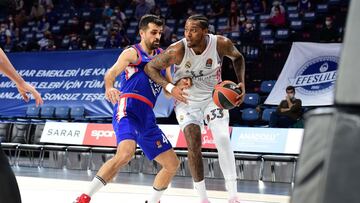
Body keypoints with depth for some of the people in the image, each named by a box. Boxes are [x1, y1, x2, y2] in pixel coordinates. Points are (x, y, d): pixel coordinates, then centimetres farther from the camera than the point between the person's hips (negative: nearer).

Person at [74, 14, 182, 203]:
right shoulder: (132, 52, 3)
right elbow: (112, 72, -14)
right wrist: (109, 87, -37)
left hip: (147, 117, 8)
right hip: (128, 108, -8)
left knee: (172, 164, 10)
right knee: (125, 154, -32)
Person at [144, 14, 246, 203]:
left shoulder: (221, 44, -22)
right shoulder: (178, 50, -27)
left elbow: (237, 57, 2)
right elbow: (150, 67, -16)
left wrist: (241, 83, -11)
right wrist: (170, 87, -29)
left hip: (213, 96, 1)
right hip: (187, 100, -1)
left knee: (223, 140, -16)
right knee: (194, 145, -12)